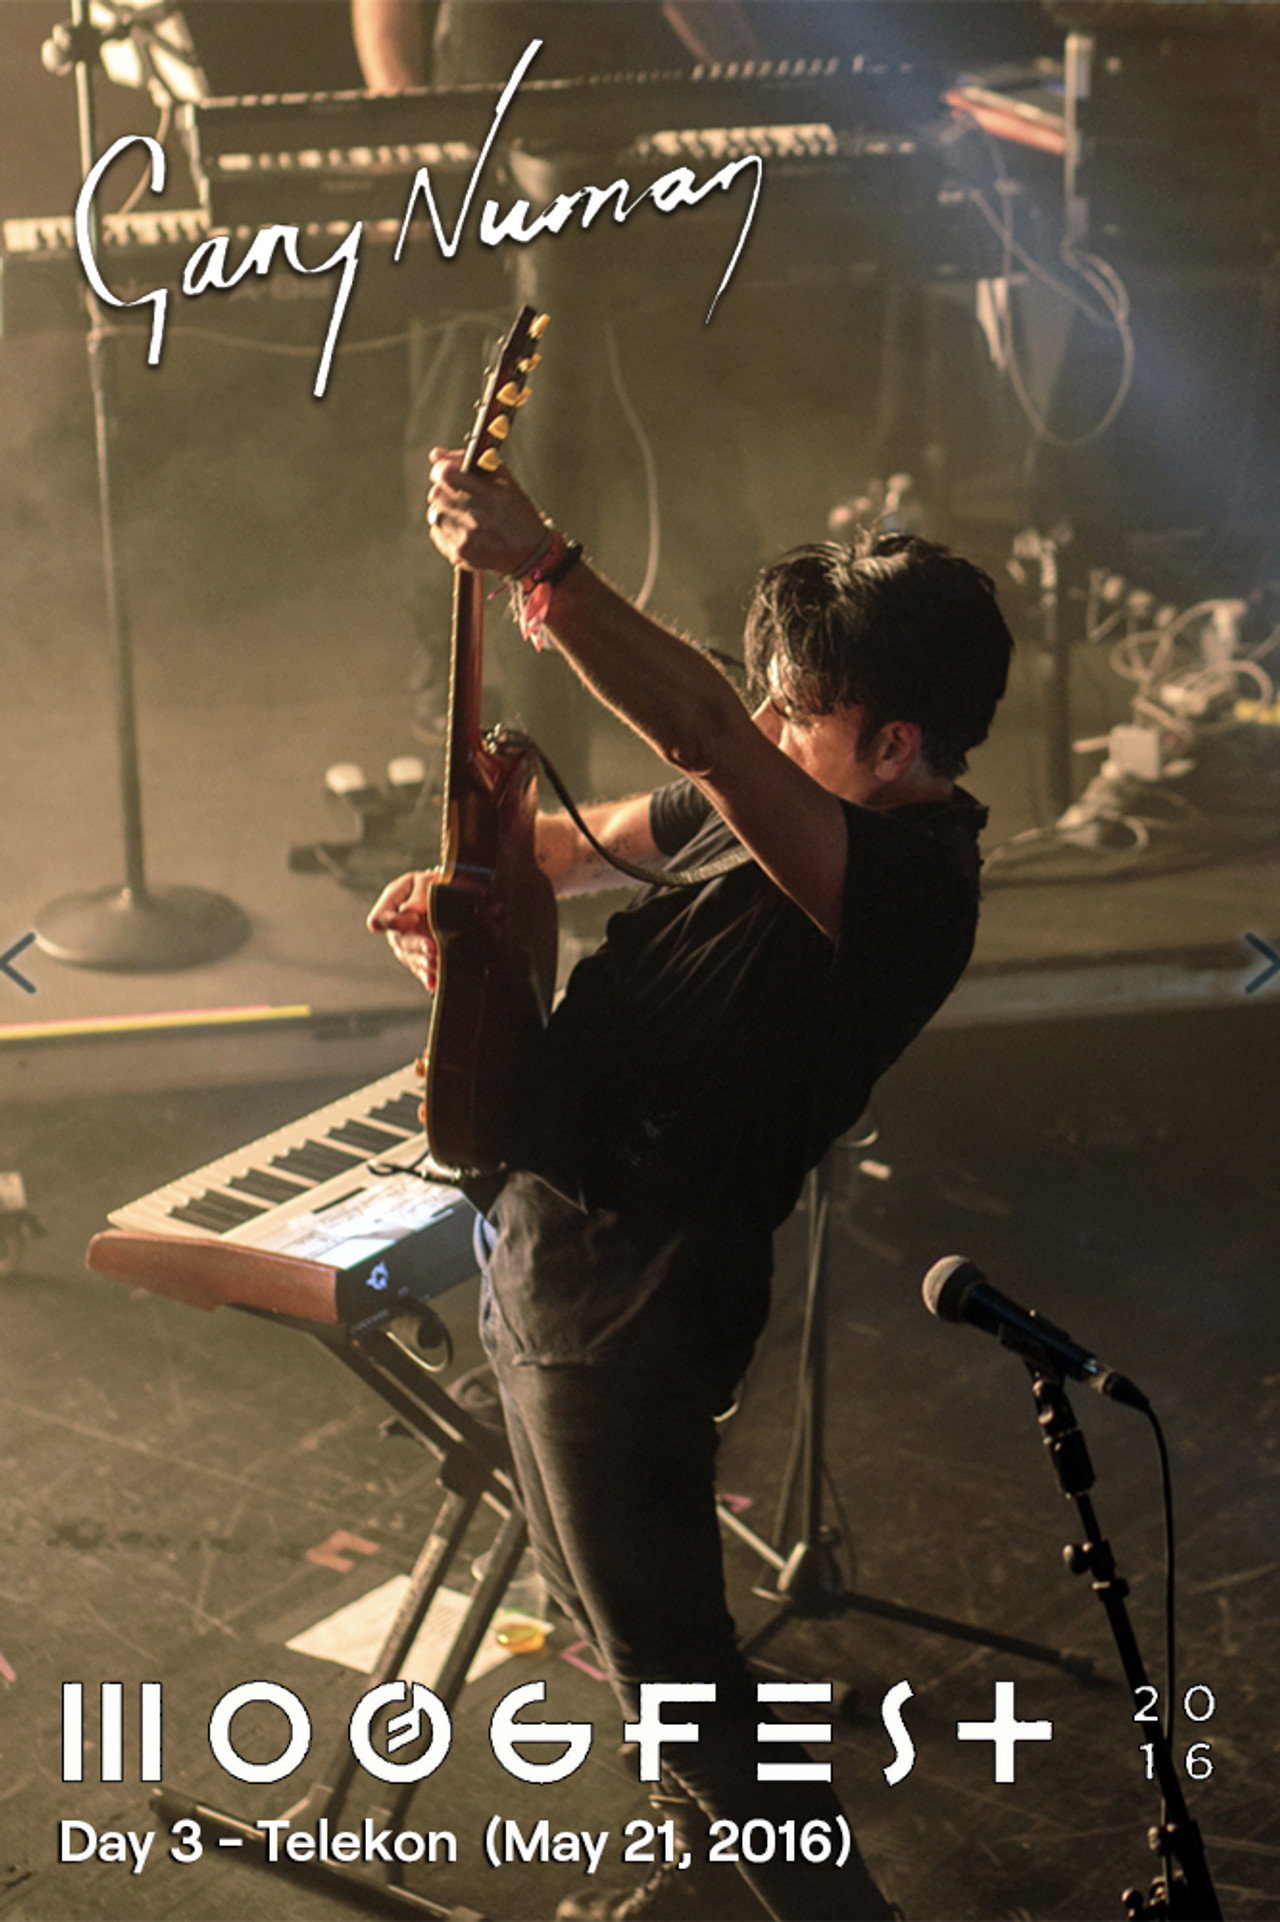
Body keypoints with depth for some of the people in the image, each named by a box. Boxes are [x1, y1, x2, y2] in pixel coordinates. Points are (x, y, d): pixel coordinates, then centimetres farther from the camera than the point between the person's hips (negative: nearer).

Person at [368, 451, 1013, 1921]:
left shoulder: (911, 878, -25)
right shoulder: (763, 811, 4)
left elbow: (709, 744, -42)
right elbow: (594, 838, 21)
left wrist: (538, 568, -43)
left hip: (628, 1315, -10)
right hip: (545, 1243, 10)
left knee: (662, 1663, 3)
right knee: (608, 1612, 25)